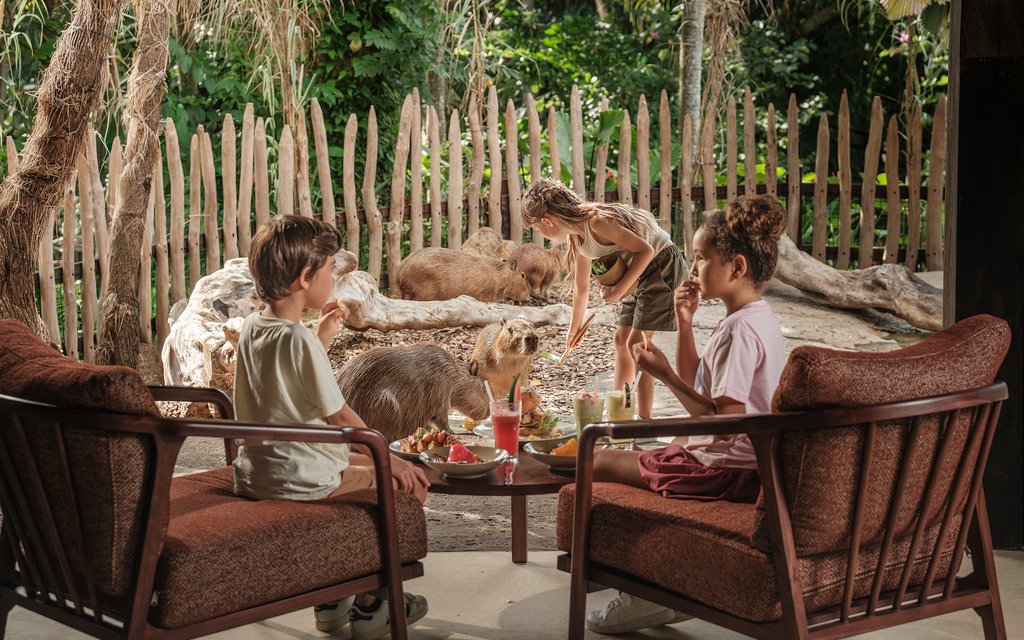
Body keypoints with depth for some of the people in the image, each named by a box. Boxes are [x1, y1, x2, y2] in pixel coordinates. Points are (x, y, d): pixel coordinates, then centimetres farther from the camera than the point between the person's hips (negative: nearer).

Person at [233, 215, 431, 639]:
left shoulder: (252, 328, 5)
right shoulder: (298, 339, -21)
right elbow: (338, 417, -18)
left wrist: (322, 337, 17)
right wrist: (391, 461, -8)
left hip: (253, 473, 10)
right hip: (298, 479, -10)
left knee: (359, 461, 32)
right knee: (410, 484, 3)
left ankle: (331, 600, 35)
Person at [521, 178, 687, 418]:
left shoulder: (597, 222, -26)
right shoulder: (575, 238, 4)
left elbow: (645, 250, -25)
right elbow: (581, 287, 18)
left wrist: (619, 290, -23)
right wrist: (575, 327, 27)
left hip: (663, 265, -10)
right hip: (642, 274, 10)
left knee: (637, 342, -12)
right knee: (622, 340, 13)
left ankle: (644, 418, -9)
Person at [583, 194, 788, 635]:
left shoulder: (739, 329, -22)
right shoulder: (760, 319, 11)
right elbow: (695, 384, 21)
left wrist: (665, 374, -21)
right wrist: (684, 323, 9)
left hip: (727, 470, -11)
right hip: (746, 463, 11)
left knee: (599, 464, -4)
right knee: (658, 453, 30)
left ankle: (642, 596, 4)